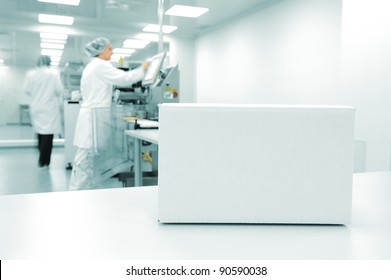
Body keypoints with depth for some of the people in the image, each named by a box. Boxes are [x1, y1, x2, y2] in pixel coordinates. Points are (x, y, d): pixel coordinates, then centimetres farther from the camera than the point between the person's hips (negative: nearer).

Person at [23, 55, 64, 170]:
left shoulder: (30, 73, -1)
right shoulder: (54, 73, -10)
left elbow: (26, 90, 1)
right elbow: (60, 90, -11)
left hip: (36, 108, 4)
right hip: (50, 108, -4)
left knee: (40, 133, 17)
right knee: (48, 135, -2)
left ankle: (42, 160, 26)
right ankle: (43, 163, -2)